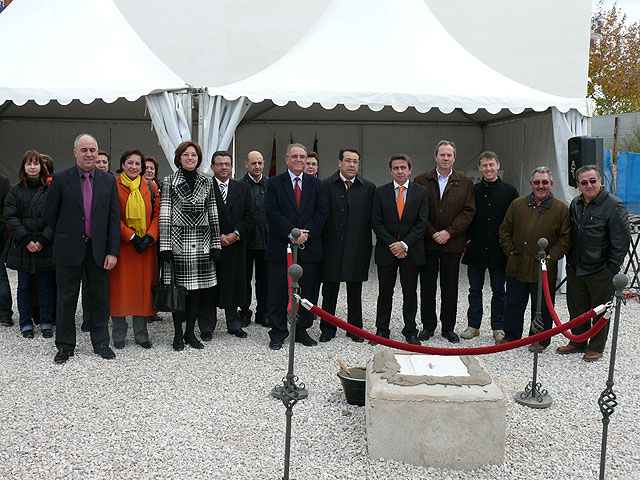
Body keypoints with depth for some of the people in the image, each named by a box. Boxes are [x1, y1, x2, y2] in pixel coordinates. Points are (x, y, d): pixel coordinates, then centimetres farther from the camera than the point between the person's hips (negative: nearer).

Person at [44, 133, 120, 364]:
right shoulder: (60, 178, -2)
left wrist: (113, 251, -3)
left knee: (100, 299, 9)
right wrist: (66, 235, 5)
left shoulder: (109, 181, 4)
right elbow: (50, 214, 3)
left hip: (98, 249, 1)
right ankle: (65, 345, 21)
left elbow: (114, 219, 2)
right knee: (66, 299, 8)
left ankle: (101, 343, 22)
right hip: (69, 250, -1)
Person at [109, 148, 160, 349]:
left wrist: (150, 237, -9)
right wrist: (131, 236, -14)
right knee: (120, 288, 1)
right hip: (122, 245, -2)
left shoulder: (150, 187, 8)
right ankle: (118, 335, 13)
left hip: (146, 246, 3)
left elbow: (157, 214, 5)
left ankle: (141, 334, 15)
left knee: (143, 287, 6)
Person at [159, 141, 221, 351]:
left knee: (197, 289, 7)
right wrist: (165, 246, -10)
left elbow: (213, 215, 10)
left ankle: (190, 332, 19)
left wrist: (215, 244, 5)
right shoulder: (170, 181, 0)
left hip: (201, 243, 3)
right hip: (178, 242, -3)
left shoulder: (206, 182, 10)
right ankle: (178, 334, 13)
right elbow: (164, 216, -4)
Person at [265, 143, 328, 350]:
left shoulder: (316, 184, 11)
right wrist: (292, 233, -16)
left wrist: (306, 233, -11)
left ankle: (302, 331, 21)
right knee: (278, 293, 2)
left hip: (309, 247, 3)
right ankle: (278, 333, 13)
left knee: (307, 292, 8)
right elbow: (272, 212, -7)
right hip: (280, 247, -2)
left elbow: (322, 212, 4)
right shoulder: (274, 183, 3)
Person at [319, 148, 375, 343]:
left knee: (355, 292, 11)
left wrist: (366, 244, -1)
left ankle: (355, 329, 23)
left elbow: (371, 218, 4)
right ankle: (327, 329, 19)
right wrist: (322, 243, -7)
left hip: (357, 247, 1)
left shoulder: (368, 187, 5)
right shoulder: (326, 185, 0)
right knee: (329, 291, 7)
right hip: (332, 246, -1)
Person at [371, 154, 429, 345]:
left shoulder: (421, 192, 3)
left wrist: (405, 244, -13)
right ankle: (382, 330, 19)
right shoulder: (380, 192, 3)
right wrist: (393, 245, -11)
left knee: (410, 293, 8)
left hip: (411, 250, 0)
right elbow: (376, 223, -2)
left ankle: (410, 331, 20)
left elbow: (422, 223, -3)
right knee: (385, 293, 7)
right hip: (386, 250, 0)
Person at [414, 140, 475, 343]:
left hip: (453, 244, 0)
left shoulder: (465, 183, 6)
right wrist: (432, 233, -11)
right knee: (427, 286, 7)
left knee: (450, 288, 6)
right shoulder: (421, 181, 3)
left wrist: (448, 232, -11)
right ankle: (428, 326, 18)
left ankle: (448, 327, 18)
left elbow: (468, 212, -1)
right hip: (428, 243, 0)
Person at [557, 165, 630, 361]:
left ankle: (596, 347, 22)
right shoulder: (575, 204, 7)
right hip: (575, 269, 6)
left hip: (600, 271, -6)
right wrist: (570, 260, 14)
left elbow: (622, 242, -12)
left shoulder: (614, 206, -12)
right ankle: (578, 342, 31)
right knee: (576, 307, 15)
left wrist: (611, 270, -13)